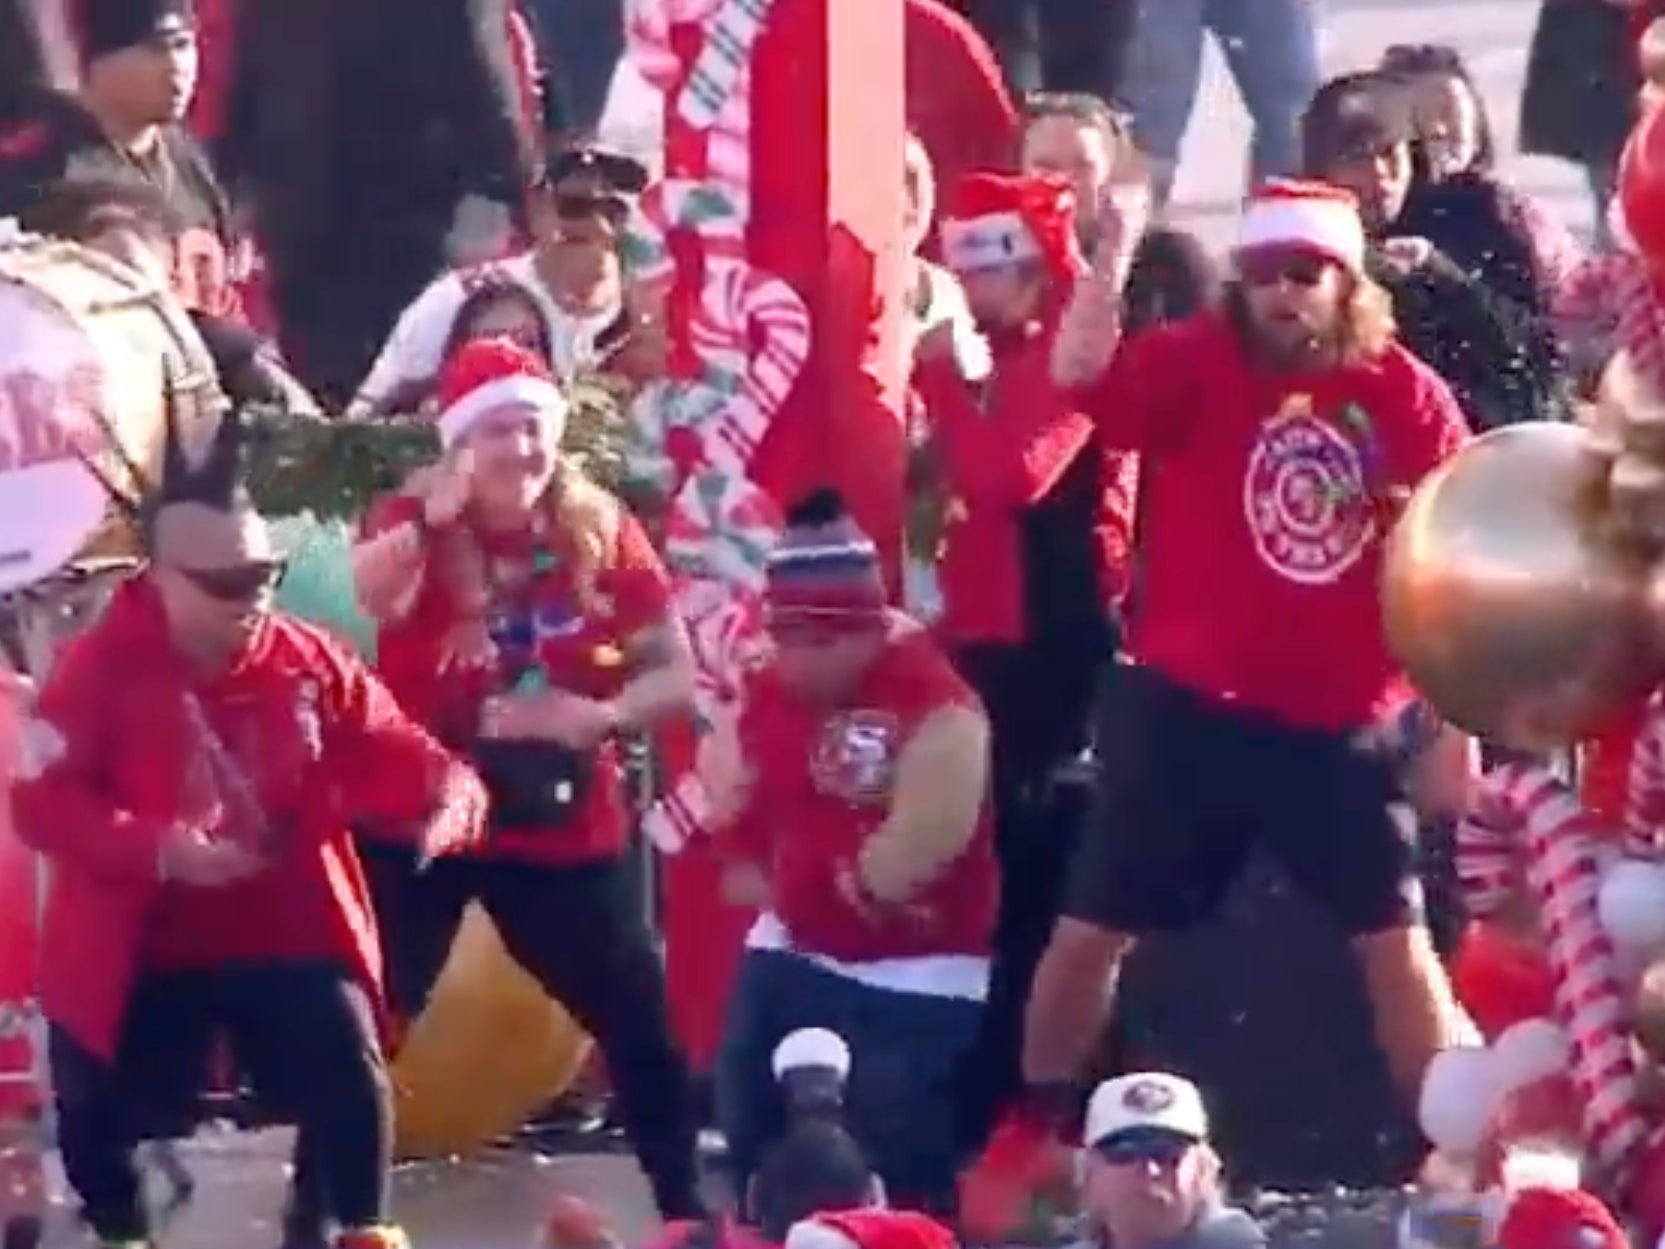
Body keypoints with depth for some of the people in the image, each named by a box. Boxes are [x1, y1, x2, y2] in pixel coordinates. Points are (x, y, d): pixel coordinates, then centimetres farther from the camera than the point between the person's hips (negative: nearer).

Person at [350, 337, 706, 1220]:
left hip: (564, 826, 2)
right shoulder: (413, 523, -8)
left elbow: (676, 676, -2)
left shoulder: (601, 532, -3)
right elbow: (357, 603, -31)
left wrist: (604, 715, -21)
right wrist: (431, 519, -44)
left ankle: (686, 1209, 20)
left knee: (638, 1021, 5)